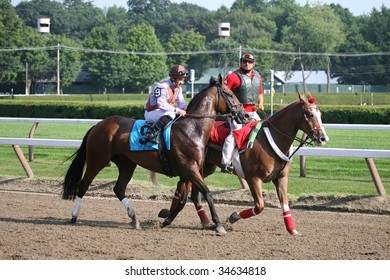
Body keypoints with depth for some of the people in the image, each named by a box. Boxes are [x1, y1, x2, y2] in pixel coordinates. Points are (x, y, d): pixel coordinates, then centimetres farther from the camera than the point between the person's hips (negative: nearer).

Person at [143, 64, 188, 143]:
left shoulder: (178, 89, 6)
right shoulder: (162, 87, -23)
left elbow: (181, 103, 10)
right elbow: (161, 104, -32)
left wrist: (185, 111, -14)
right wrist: (177, 110, -35)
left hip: (164, 112, 9)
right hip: (152, 112, -9)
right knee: (170, 114, -39)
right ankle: (150, 132, -35)